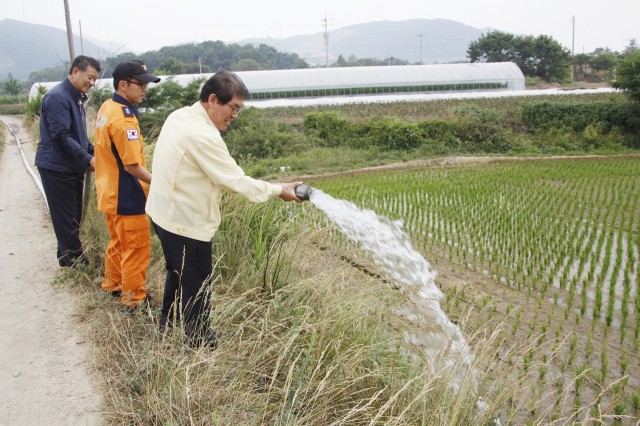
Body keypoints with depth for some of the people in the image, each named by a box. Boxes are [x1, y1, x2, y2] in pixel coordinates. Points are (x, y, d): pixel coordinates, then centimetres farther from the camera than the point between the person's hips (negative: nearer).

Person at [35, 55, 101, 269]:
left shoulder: (76, 98, 14)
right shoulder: (57, 97, -16)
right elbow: (62, 136, -22)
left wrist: (94, 153, 6)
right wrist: (88, 160, -21)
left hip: (73, 168, 9)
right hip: (57, 168, -9)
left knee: (73, 216, 14)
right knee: (66, 217, -1)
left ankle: (68, 258, 26)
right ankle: (75, 261, 8)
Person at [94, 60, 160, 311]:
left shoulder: (107, 108, 6)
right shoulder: (123, 118, -24)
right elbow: (132, 166, -24)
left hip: (111, 192, 10)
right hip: (125, 196, -10)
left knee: (118, 243, 24)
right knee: (136, 249, 2)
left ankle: (112, 286, 39)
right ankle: (134, 300, 12)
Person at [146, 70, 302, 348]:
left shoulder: (179, 116, 2)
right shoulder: (203, 135, -27)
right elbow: (235, 180, -23)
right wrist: (278, 191, -13)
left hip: (164, 213, 10)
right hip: (186, 223, -10)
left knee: (177, 272, 27)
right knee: (195, 287, 6)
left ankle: (167, 324, 46)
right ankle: (201, 343, 21)